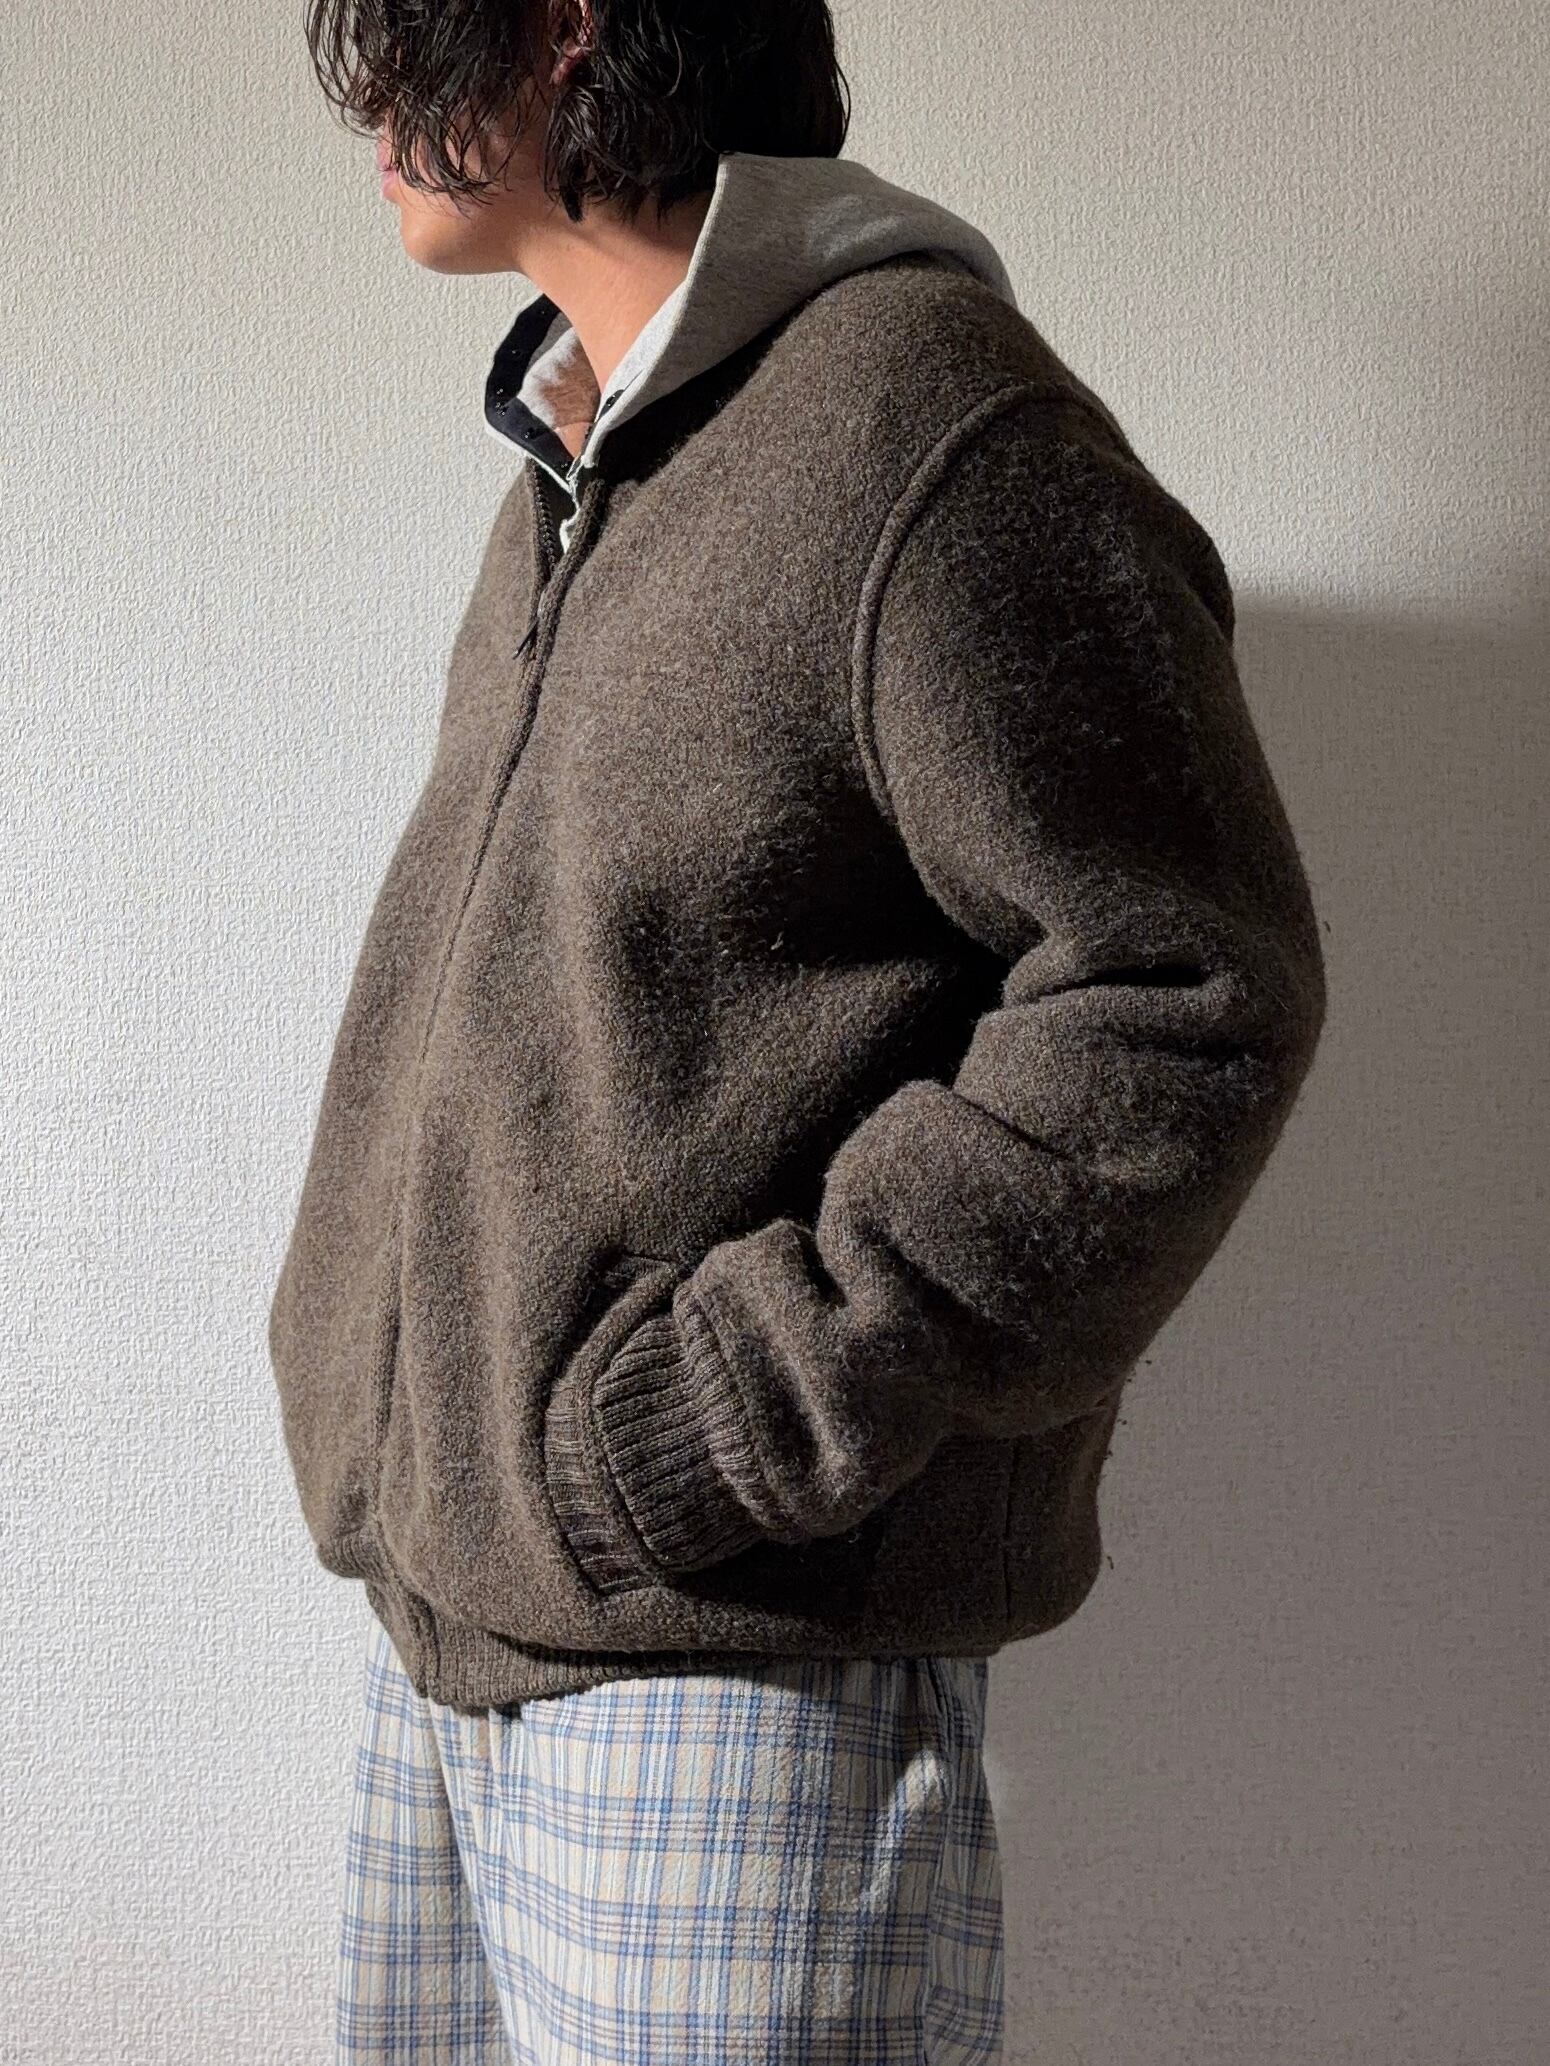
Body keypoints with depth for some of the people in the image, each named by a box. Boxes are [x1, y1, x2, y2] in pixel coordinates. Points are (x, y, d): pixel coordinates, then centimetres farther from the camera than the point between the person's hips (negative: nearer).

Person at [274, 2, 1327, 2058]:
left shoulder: (934, 427, -15)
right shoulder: (570, 458, 13)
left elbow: (1188, 999, -18)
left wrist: (747, 1409, -19)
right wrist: (376, 1368, 10)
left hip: (737, 1655, -8)